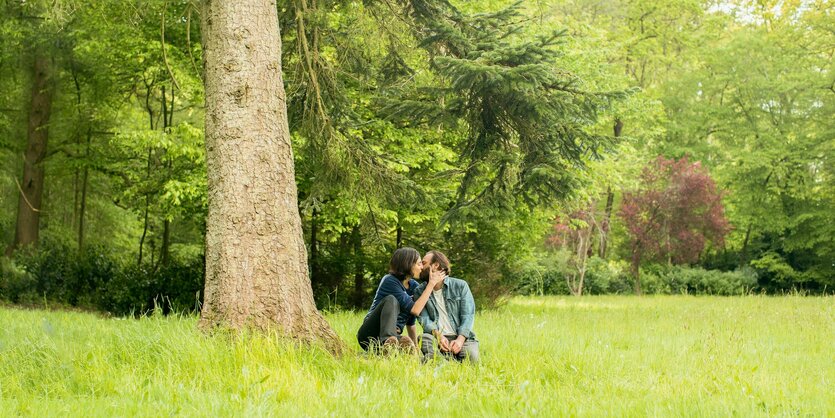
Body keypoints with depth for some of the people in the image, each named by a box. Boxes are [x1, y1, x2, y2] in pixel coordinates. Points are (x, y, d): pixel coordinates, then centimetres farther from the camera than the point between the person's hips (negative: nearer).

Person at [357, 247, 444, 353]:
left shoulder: (414, 286, 11)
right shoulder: (390, 281, -10)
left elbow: (411, 323, 16)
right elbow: (414, 310, -17)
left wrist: (416, 346, 5)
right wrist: (432, 283, -13)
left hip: (394, 335, 4)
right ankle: (387, 341, -54)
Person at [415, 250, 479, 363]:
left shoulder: (460, 286, 6)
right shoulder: (420, 291, 11)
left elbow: (467, 316, -3)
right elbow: (424, 319, -2)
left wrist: (460, 339, -21)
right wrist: (438, 335, -23)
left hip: (460, 337, 0)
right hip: (436, 337, 1)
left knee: (471, 356, -32)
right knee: (425, 339, -34)